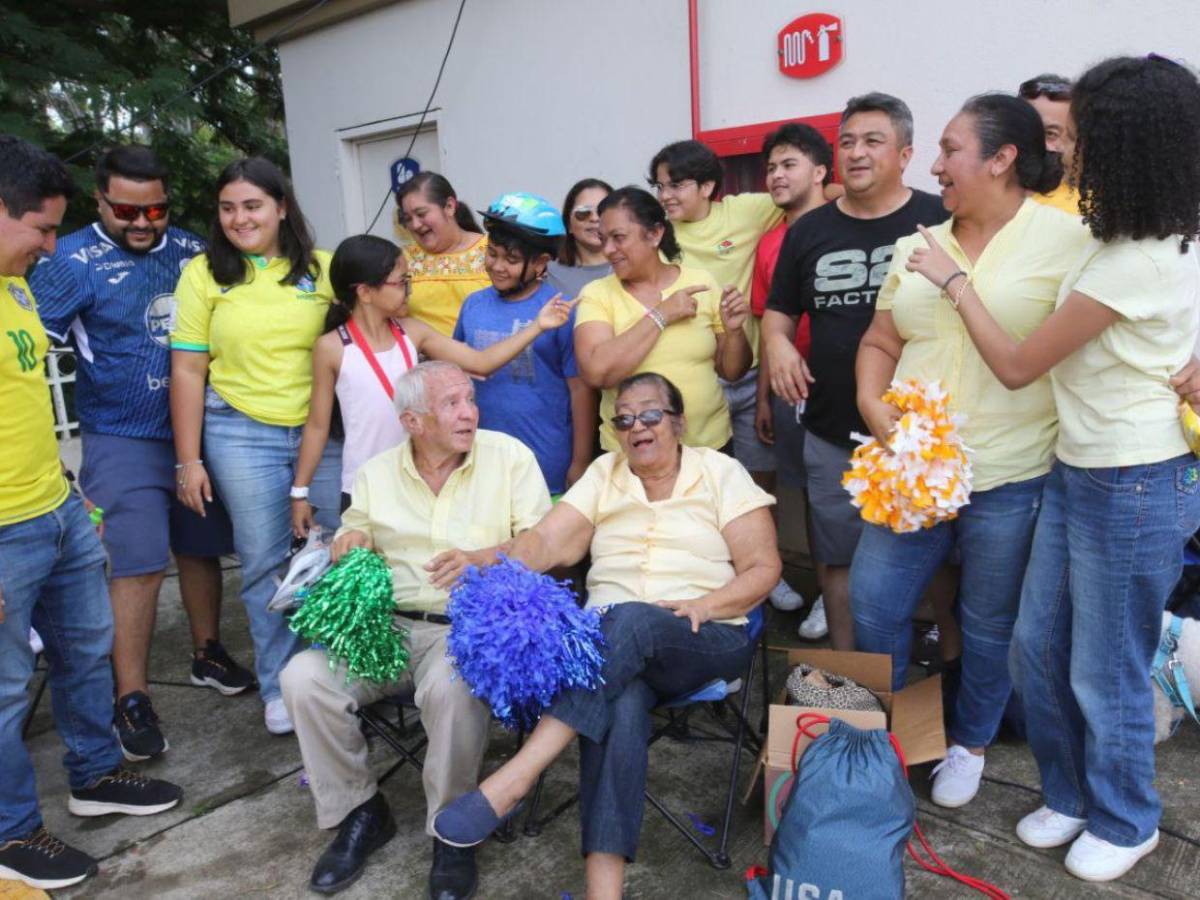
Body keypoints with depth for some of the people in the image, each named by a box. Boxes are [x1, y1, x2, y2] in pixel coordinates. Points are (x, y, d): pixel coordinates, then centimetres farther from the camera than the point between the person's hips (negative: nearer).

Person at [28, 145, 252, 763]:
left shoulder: (191, 251, 5)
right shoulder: (73, 261, -7)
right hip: (124, 440, -4)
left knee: (201, 547, 12)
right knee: (138, 566, -5)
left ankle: (208, 654, 30)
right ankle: (132, 701, 7)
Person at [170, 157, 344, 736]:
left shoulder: (323, 268, 4)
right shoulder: (204, 274, 2)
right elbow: (188, 370, 1)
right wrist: (188, 460, -1)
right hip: (241, 434, -1)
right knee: (264, 564, 6)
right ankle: (279, 687, 23)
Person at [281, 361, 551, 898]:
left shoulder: (509, 456, 1)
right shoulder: (376, 473, 11)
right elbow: (353, 539, 18)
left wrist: (484, 559, -21)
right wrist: (352, 542, -7)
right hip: (388, 622, 4)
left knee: (452, 689, -35)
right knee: (303, 678, -18)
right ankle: (359, 811, 6)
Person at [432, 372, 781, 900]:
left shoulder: (720, 473, 6)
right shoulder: (603, 474, 13)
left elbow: (764, 568, 1)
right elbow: (546, 542, -1)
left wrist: (704, 604, -16)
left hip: (705, 640, -2)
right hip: (610, 642, 2)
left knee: (631, 620, -36)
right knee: (621, 703, -34)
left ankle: (510, 782, -38)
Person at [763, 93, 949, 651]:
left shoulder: (940, 221, -3)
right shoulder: (809, 230, 11)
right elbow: (779, 308, 18)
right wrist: (777, 343, -4)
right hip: (831, 436, 4)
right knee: (838, 559, 13)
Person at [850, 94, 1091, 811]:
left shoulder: (1068, 239, -6)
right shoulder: (916, 246, 10)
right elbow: (880, 342, 12)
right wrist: (873, 406, -3)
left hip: (1010, 479, -4)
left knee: (990, 623, 12)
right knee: (873, 598, 6)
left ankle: (971, 743, 38)